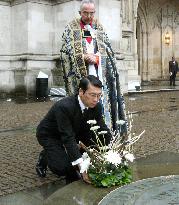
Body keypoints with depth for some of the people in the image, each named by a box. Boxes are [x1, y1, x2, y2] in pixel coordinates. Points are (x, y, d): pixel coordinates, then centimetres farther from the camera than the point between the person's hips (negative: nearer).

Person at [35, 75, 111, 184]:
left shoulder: (96, 106, -19)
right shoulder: (64, 107, -38)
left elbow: (104, 130, -13)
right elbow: (68, 138, -40)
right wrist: (82, 166, -46)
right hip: (49, 135, -6)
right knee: (62, 168, -22)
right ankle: (45, 157, 11)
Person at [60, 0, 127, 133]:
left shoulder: (99, 27, 14)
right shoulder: (71, 29, 5)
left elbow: (108, 51, 9)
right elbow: (66, 52, -3)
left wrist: (95, 57, -9)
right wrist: (84, 57, -14)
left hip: (100, 74, 3)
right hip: (80, 75, -2)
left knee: (102, 104, 0)